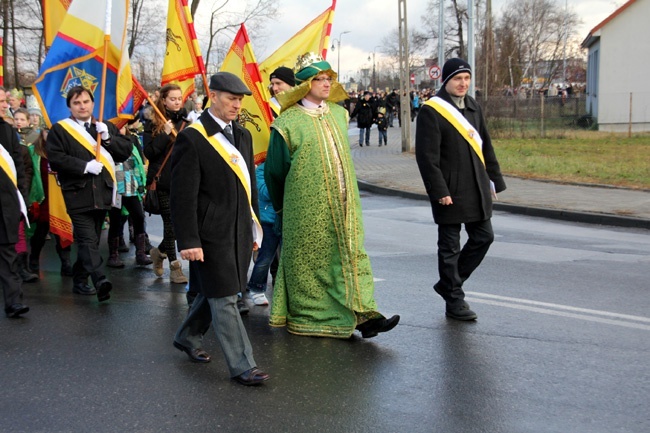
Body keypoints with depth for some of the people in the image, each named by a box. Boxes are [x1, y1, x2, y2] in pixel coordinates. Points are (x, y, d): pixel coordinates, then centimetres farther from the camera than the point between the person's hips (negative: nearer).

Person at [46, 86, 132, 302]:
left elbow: (126, 151, 8)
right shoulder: (59, 129, 2)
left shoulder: (106, 127, 16)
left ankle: (80, 280, 22)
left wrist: (107, 137, -7)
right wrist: (84, 166, -17)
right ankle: (100, 281, -27)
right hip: (78, 193, -5)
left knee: (91, 239, 11)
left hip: (102, 193, 5)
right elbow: (55, 158, -10)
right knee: (88, 240, -16)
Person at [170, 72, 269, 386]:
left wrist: (254, 229, 18)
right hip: (212, 234, -8)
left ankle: (188, 338, 38)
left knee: (214, 292, 18)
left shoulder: (242, 136, 13)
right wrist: (189, 240, -18)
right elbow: (183, 195, -14)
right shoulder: (192, 139, -11)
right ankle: (242, 366, 3)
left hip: (239, 231, 8)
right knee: (224, 298, -2)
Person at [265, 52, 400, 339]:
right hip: (307, 210, -5)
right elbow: (275, 171, -3)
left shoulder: (338, 114, 9)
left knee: (351, 253, 1)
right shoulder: (289, 122, -11)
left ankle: (362, 314, 1)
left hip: (343, 206, 5)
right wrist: (282, 208, 6)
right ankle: (306, 318, 18)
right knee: (308, 261, 4)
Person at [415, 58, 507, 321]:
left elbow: (485, 146, 18)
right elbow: (427, 156, -15)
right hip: (450, 191, -7)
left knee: (483, 237, 11)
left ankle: (448, 284, 27)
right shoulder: (431, 111, -10)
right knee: (450, 247, 3)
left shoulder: (473, 107, 13)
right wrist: (439, 191, -18)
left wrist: (494, 180, 14)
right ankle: (454, 302, 14)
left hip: (477, 190, 7)